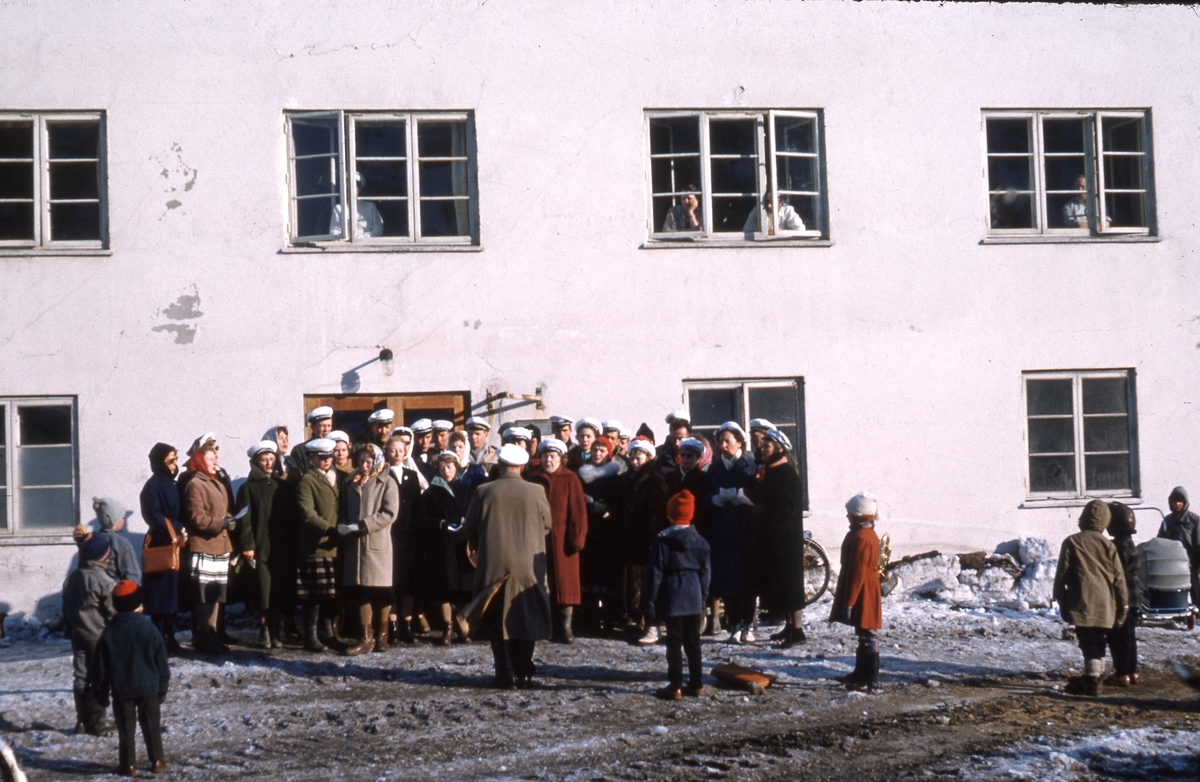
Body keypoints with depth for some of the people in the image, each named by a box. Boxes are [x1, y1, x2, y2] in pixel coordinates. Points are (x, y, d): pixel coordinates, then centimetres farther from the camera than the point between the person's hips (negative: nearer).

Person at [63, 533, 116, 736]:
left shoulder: (72, 578, 6)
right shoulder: (103, 581, -16)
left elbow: (66, 608, 13)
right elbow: (113, 611, -14)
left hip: (78, 636, 7)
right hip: (99, 637, -7)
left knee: (81, 679, 10)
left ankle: (83, 721, 16)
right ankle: (98, 722, 1)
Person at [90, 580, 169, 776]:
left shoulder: (109, 633, -3)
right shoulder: (149, 630, -4)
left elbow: (100, 667, 2)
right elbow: (162, 662, 0)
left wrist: (101, 693, 11)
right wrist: (163, 688, 11)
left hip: (121, 690, 0)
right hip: (149, 688, 0)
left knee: (126, 729, 5)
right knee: (151, 726, 9)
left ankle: (128, 765, 5)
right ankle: (157, 761, 11)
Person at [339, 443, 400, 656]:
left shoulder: (387, 483, -1)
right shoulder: (350, 484, 15)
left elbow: (389, 514, -12)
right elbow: (343, 511, 20)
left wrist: (361, 526, -17)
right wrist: (343, 527, -2)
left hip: (378, 544, -4)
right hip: (355, 545, 4)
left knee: (381, 592, 2)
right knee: (361, 592, 3)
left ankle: (381, 635, 15)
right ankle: (365, 638, 7)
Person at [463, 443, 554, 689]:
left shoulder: (484, 492, -8)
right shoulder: (536, 492, -6)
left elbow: (469, 528, 2)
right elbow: (547, 526, 7)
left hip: (494, 567, -1)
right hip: (528, 567, 1)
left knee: (498, 623, 8)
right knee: (525, 620, 11)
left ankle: (505, 675, 3)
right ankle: (524, 673, 9)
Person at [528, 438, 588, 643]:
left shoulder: (570, 480, -1)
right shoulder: (532, 480, 10)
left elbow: (578, 511, -5)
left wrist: (577, 539, -11)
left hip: (562, 541, -3)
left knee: (564, 582, -1)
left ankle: (564, 626, 4)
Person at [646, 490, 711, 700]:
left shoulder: (662, 539, -8)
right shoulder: (700, 541, 6)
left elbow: (656, 572, -8)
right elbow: (706, 571, 9)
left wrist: (651, 599, -3)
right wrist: (702, 596, 18)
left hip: (672, 598, -4)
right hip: (694, 597, 4)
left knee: (674, 642, -2)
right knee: (693, 641, 12)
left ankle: (675, 686, -3)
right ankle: (697, 684, 15)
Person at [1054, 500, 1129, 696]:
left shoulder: (1072, 542, -1)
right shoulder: (1108, 545, 6)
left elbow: (1061, 575, -2)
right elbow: (1119, 578, 6)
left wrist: (1061, 601, 7)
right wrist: (1123, 607, 12)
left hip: (1082, 604, -4)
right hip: (1105, 606, 4)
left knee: (1089, 643, -5)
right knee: (1097, 643, 16)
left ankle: (1092, 681, -10)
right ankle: (1094, 676, 26)